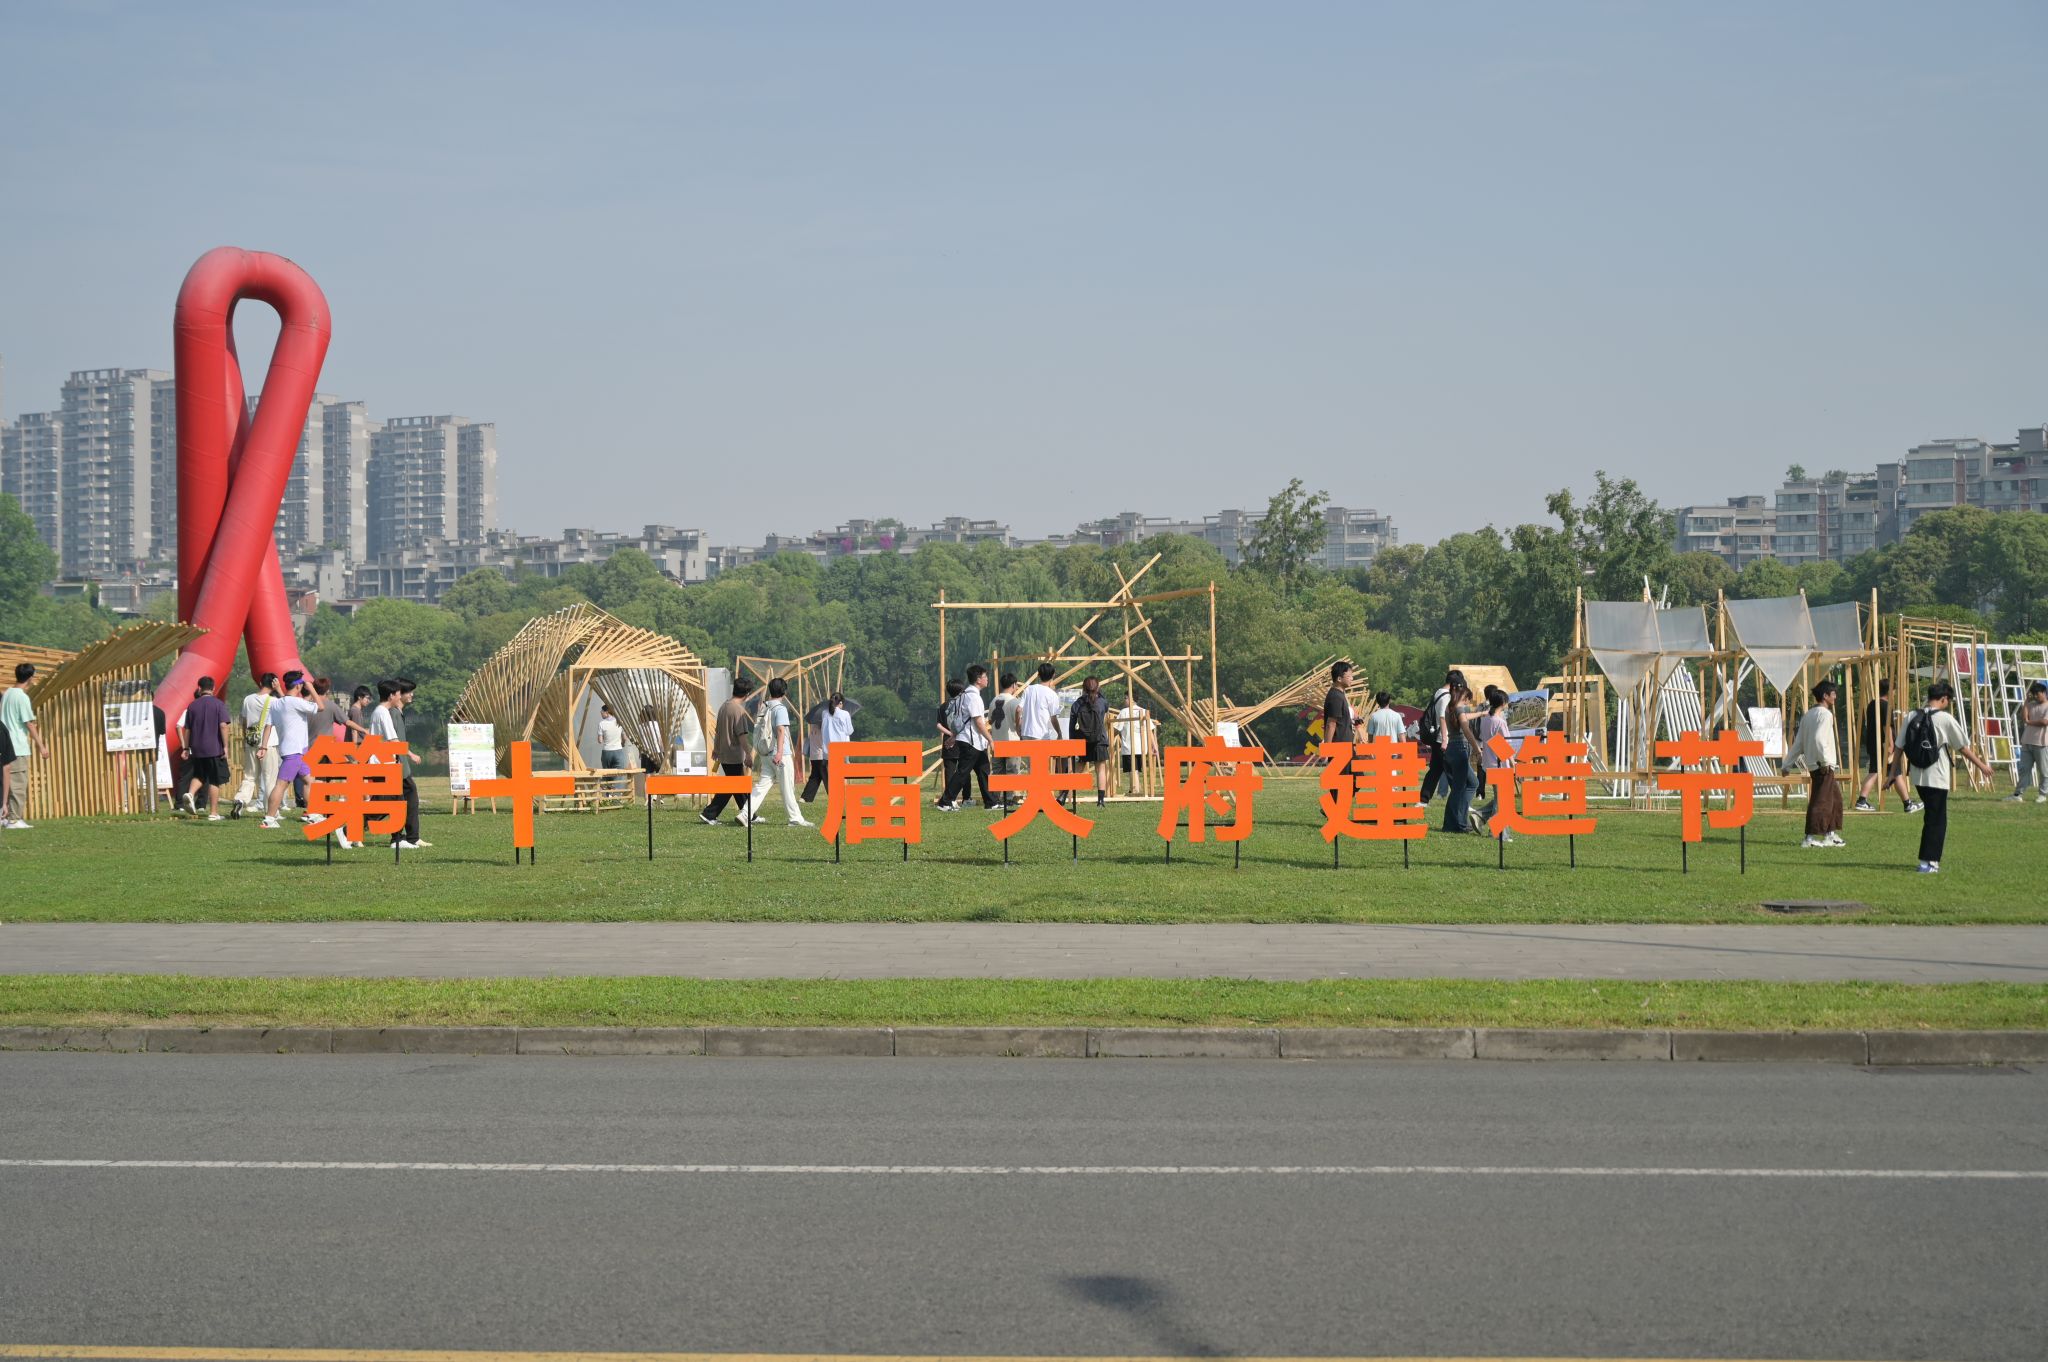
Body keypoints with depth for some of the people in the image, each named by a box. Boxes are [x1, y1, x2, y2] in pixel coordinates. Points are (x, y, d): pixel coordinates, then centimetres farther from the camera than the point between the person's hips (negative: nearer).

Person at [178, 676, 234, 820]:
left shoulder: (192, 706, 5)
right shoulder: (218, 704, -4)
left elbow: (187, 729, 8)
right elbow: (223, 726, -12)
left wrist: (186, 748, 16)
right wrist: (225, 746, -9)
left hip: (197, 749, 3)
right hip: (215, 749, -3)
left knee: (199, 775, 20)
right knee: (214, 781, 4)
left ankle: (190, 793, -10)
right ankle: (213, 813, 4)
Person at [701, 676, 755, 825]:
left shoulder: (724, 706, 9)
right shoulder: (739, 710, -17)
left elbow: (717, 730, 17)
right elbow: (742, 735, -21)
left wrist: (716, 748, 26)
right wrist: (748, 754, -18)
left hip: (723, 754, 9)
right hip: (734, 756, -9)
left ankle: (748, 815, 24)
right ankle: (709, 815, -3)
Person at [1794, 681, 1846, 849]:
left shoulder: (1807, 715, 16)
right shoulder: (1825, 714, -11)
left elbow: (1799, 742, 17)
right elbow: (1819, 739, -23)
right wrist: (1825, 761, -20)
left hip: (1813, 764, 10)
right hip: (1823, 765, -10)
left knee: (1835, 798, 17)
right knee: (1821, 801, -8)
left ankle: (1830, 835, 21)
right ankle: (1810, 838, -9)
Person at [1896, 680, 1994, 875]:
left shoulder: (1910, 718, 2)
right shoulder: (1945, 719, -11)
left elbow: (1899, 747, 4)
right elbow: (1963, 748, -4)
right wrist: (1982, 765, 9)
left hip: (1917, 776, 5)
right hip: (1937, 778, -5)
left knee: (1931, 816, 20)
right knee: (1937, 820, 3)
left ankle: (1932, 859, 24)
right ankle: (1928, 862, -1)